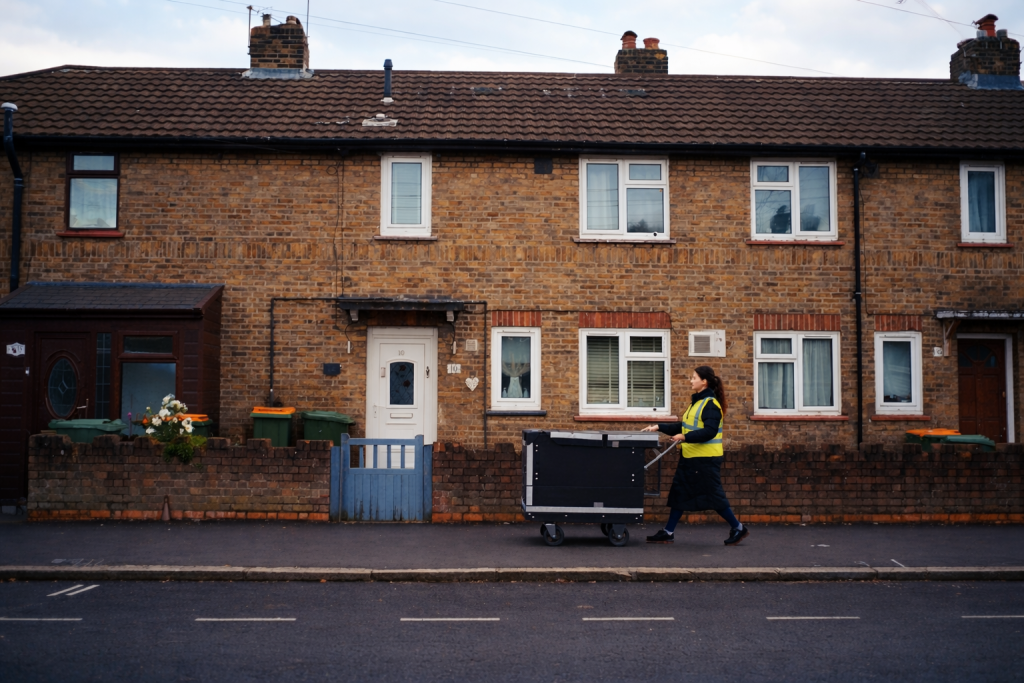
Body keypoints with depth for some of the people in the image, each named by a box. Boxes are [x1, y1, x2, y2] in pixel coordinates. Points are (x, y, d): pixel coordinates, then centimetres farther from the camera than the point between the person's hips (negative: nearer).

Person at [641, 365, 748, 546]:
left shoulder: (711, 404, -15)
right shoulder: (696, 402, 14)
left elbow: (709, 431, -24)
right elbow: (684, 427, 20)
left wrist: (685, 437, -30)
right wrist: (659, 427, 15)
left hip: (706, 459, -10)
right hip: (690, 457, 10)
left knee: (714, 496, -1)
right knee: (679, 493, 9)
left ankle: (738, 529, 14)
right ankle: (668, 532, 15)